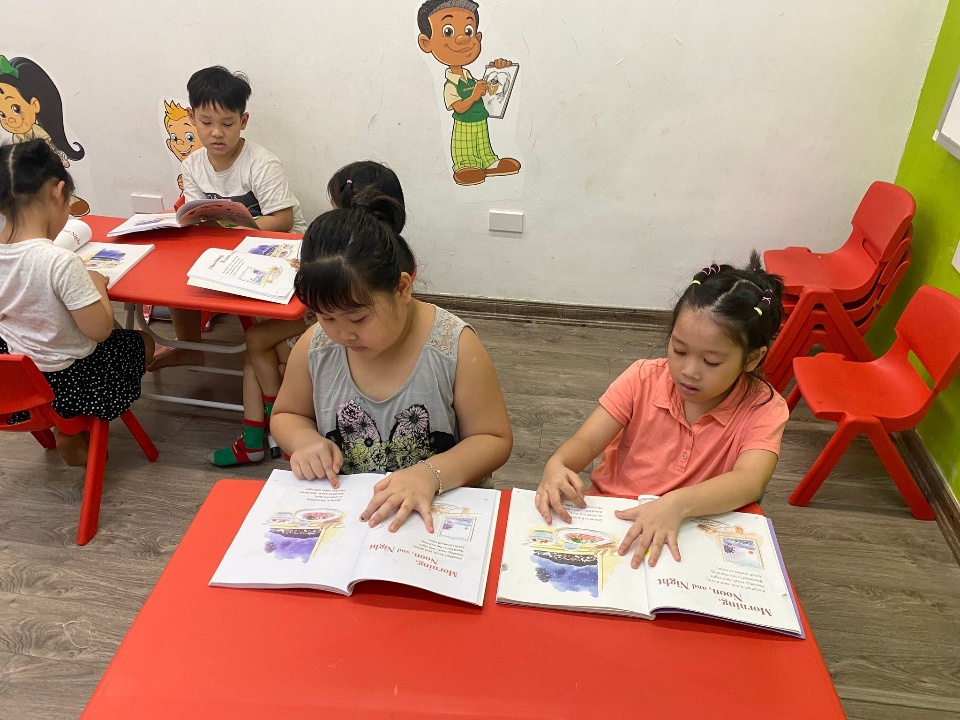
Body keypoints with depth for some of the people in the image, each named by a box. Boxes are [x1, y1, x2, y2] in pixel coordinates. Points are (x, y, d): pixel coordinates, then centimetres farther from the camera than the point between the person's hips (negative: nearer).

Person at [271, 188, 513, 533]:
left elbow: (494, 440, -7)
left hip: (433, 517, -1)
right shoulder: (315, 346, -5)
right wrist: (304, 439, -10)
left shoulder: (455, 346, -15)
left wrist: (432, 474, -24)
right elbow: (286, 415, 13)